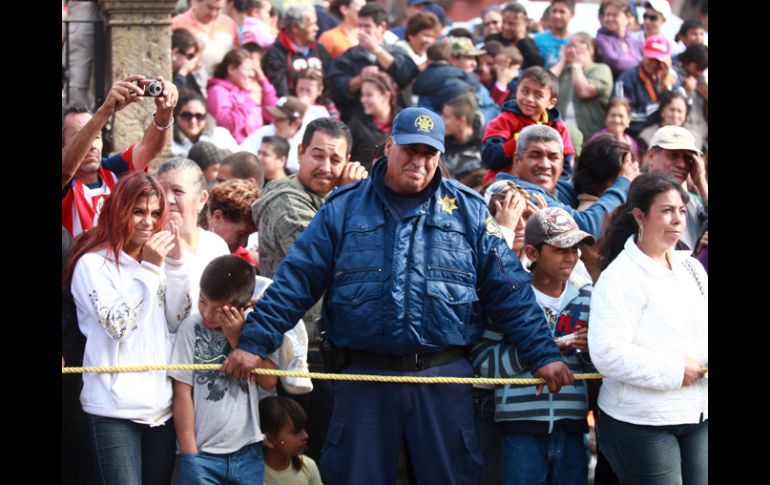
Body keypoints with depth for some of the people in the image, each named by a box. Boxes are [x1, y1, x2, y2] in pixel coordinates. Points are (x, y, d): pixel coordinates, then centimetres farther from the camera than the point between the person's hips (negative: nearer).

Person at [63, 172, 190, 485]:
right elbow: (116, 325, -15)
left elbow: (179, 323, 9)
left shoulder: (157, 260, 16)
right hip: (115, 408, -6)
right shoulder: (93, 263, -4)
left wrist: (176, 264, -1)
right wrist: (149, 270, -15)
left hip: (162, 403, 6)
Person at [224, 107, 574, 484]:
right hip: (365, 378, 0)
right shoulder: (343, 209, 4)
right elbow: (295, 281, 3)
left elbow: (509, 291, 6)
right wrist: (254, 342, -5)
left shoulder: (468, 211, 6)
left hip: (444, 380, 0)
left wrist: (543, 355, 0)